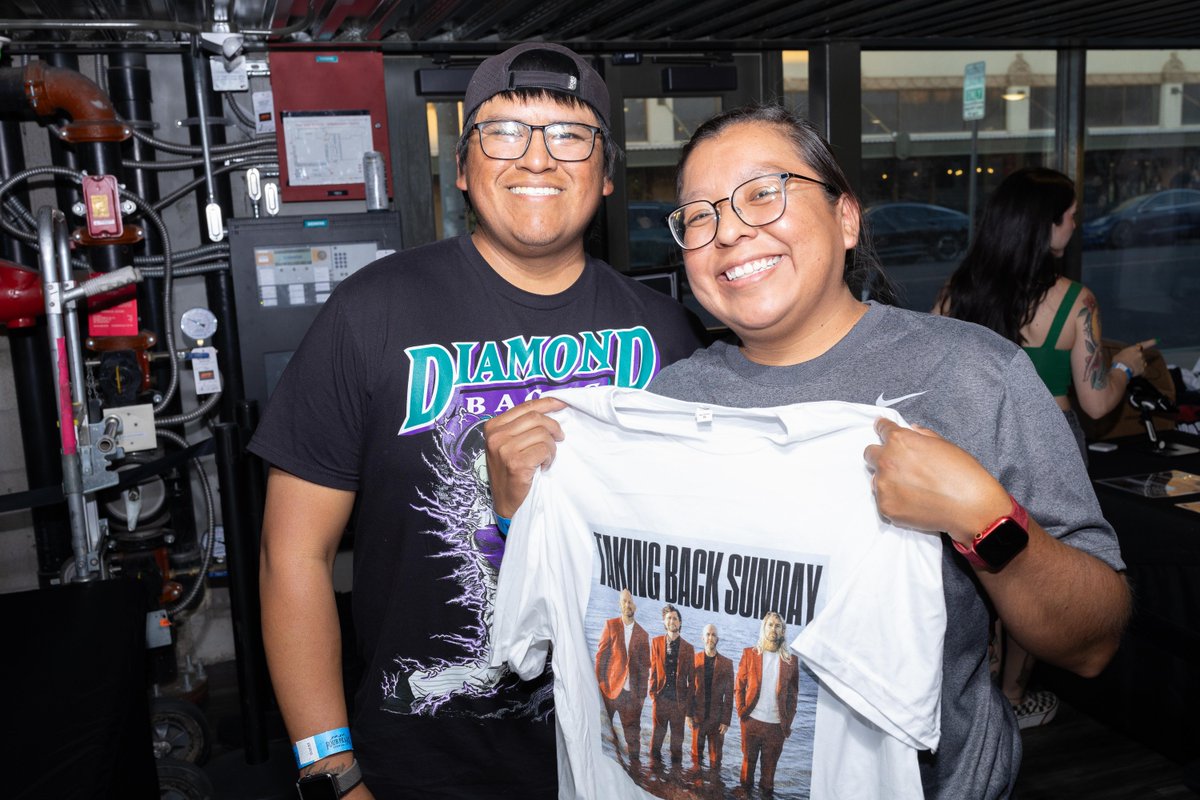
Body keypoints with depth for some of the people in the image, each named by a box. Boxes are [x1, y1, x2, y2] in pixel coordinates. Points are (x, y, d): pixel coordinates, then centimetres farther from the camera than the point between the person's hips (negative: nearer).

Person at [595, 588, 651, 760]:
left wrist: (642, 695, 4)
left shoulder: (643, 634, 9)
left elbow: (645, 666, 9)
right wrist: (600, 683, -6)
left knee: (633, 732, 4)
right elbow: (601, 655, 2)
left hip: (632, 692, 2)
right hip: (610, 688, -1)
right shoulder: (610, 625, 5)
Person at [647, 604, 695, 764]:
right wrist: (653, 691, -1)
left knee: (677, 737, 5)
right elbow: (653, 668, 7)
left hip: (679, 699, 0)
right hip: (661, 697, 0)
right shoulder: (656, 642, 8)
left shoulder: (688, 648, 6)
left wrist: (688, 701, 1)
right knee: (658, 733, 3)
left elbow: (691, 677, 6)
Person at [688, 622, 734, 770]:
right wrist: (688, 714, -4)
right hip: (698, 715, 0)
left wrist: (726, 720, -4)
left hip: (717, 717, 0)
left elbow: (729, 694, 0)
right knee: (696, 752, 8)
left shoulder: (726, 663, -1)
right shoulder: (694, 660, -1)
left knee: (716, 755, 5)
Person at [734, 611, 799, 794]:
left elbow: (793, 693, 7)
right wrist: (742, 712, -3)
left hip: (776, 724, 0)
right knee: (748, 760, 9)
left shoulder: (790, 660, 3)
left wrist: (788, 722, 3)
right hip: (752, 720, 0)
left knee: (769, 766, 6)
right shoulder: (750, 654, 2)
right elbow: (739, 686, 5)